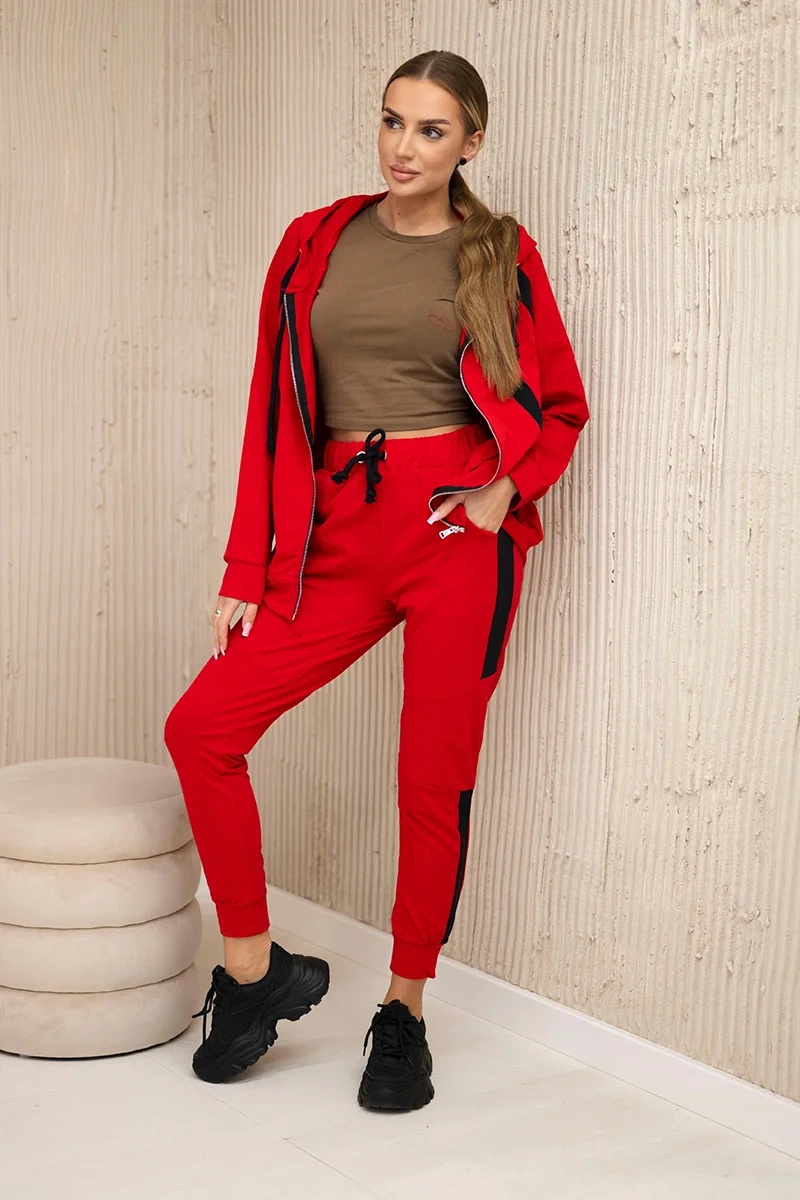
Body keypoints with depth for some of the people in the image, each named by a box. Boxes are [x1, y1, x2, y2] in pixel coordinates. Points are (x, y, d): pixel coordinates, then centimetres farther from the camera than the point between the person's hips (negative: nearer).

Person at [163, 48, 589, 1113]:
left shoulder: (501, 255, 5)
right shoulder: (315, 244, 10)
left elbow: (563, 408, 11)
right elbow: (274, 413, 9)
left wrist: (507, 490, -8)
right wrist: (247, 571, 6)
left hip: (459, 532, -3)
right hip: (339, 535, 3)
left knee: (435, 779, 2)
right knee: (202, 725, -7)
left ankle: (405, 1013, 21)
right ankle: (255, 966, 10)